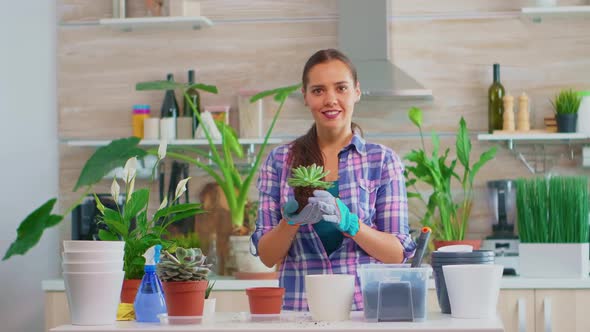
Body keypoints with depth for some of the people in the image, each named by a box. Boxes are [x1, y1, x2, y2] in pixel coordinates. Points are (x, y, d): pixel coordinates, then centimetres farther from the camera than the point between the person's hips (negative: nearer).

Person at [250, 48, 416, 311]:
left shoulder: (382, 160, 7)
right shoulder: (279, 161, 10)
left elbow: (397, 254, 2)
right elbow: (268, 257, 8)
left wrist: (348, 222, -13)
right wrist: (291, 219, -11)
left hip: (366, 307, -1)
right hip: (299, 308, 1)